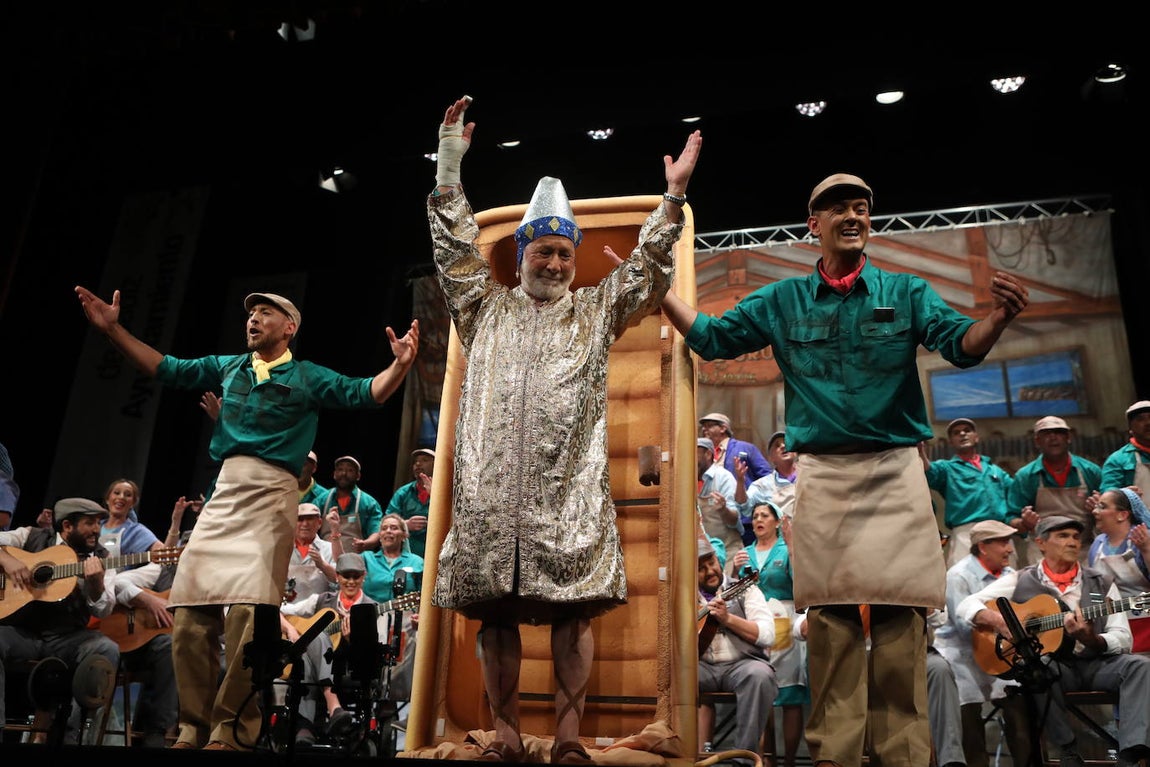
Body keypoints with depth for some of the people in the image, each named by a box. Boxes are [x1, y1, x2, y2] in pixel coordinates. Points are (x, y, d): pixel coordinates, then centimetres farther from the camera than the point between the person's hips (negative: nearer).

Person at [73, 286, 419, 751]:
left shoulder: (309, 377, 9)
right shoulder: (228, 367, 22)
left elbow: (366, 394, 0)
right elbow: (168, 369, 24)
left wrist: (399, 365, -18)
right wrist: (113, 329, 19)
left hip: (271, 495, -5)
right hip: (224, 492, 5)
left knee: (248, 612, -17)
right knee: (191, 612, -1)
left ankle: (231, 732, -8)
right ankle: (194, 729, 9)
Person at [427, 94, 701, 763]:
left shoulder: (597, 311, 20)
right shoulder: (487, 308, 21)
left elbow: (648, 269, 13)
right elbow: (456, 249, 16)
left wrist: (674, 195, 6)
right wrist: (450, 163, 12)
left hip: (570, 487, -1)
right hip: (492, 486, 1)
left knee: (574, 608, -6)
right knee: (495, 611, 1)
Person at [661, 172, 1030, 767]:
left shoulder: (905, 292, 6)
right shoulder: (782, 300, 10)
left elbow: (962, 346, -5)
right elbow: (710, 338, 9)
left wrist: (996, 318, -28)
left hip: (894, 471, 0)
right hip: (822, 473, 1)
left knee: (899, 613, -1)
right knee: (830, 613, 4)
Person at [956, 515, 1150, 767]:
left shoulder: (1102, 584, 10)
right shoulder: (1020, 581, 5)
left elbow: (1123, 640, 1)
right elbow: (966, 606, 0)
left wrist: (1090, 639, -21)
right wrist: (996, 619, -21)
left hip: (1094, 664, 3)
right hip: (1050, 665, -2)